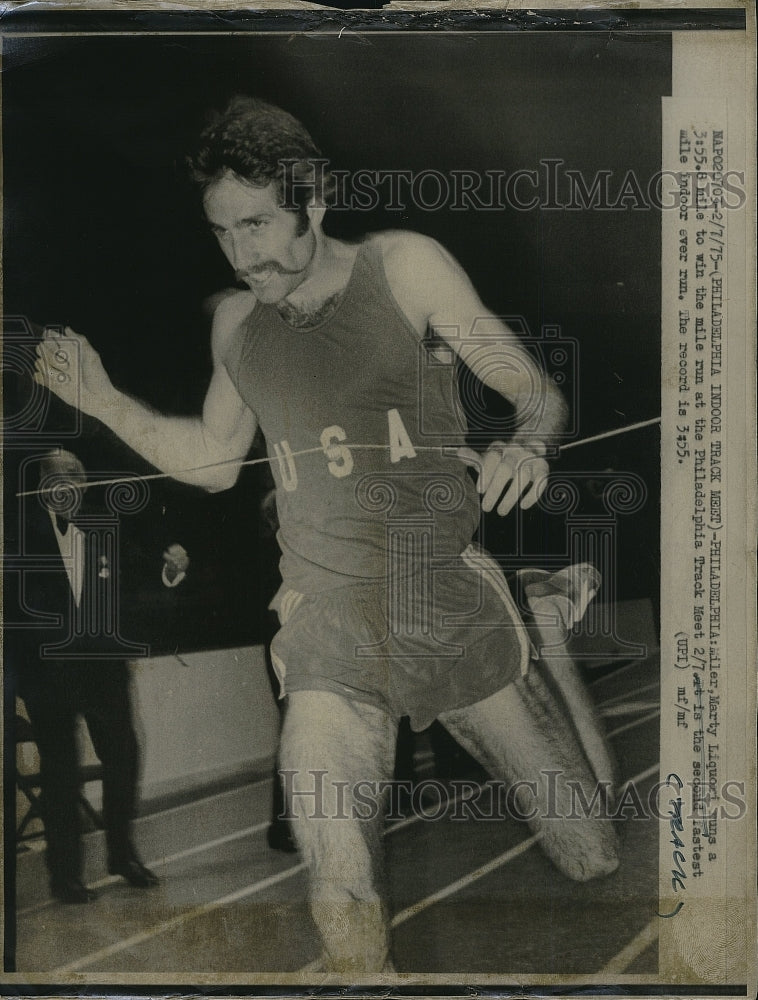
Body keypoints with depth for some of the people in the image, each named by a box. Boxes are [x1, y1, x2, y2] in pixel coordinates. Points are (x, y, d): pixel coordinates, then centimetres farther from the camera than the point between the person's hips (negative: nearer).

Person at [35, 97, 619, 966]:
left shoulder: (403, 266, -3)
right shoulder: (235, 322, 7)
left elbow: (535, 390, -3)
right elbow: (214, 461, 20)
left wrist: (527, 445, -25)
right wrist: (104, 402, 9)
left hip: (461, 614, -1)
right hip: (332, 639, 2)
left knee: (596, 859, 5)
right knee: (342, 910, -10)